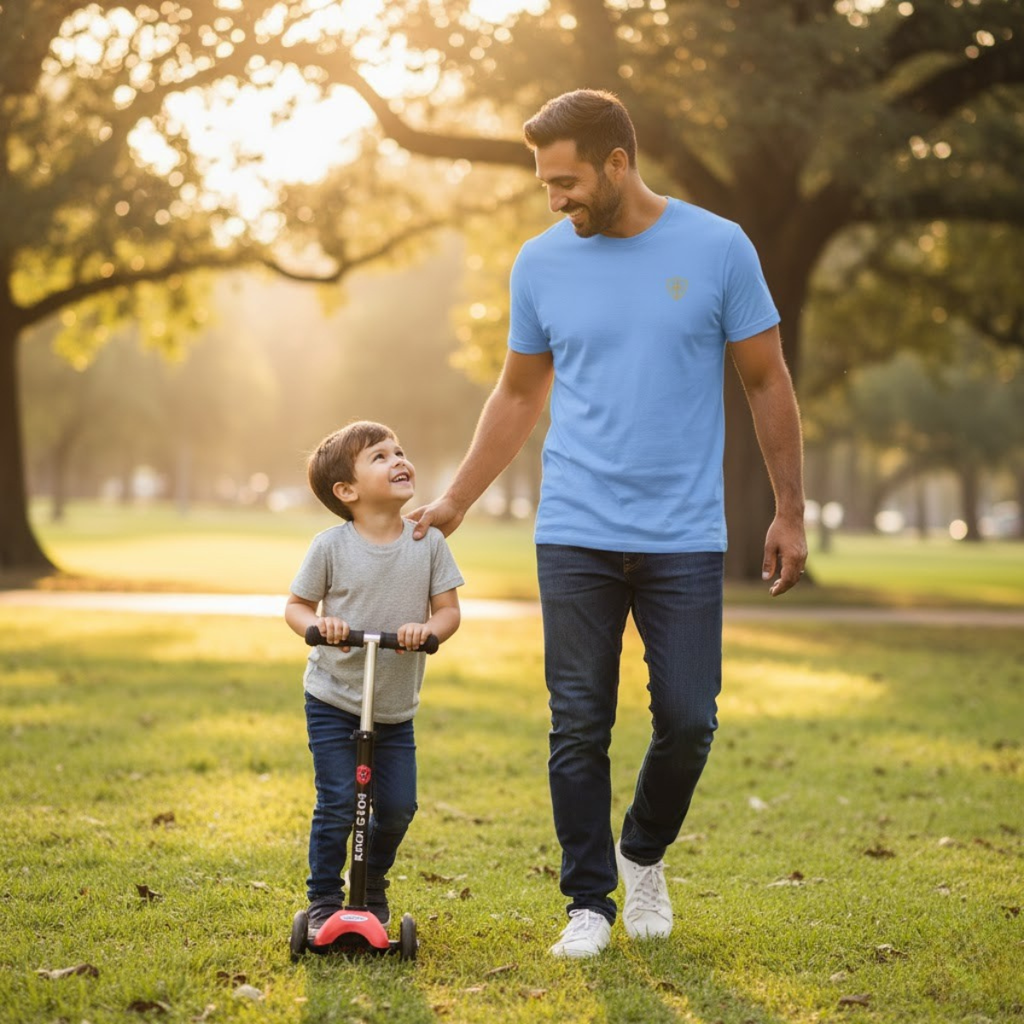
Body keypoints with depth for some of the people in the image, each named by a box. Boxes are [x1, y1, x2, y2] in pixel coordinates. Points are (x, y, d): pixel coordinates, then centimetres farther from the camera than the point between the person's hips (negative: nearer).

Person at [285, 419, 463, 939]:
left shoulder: (428, 541, -3)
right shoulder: (331, 546, -10)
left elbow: (448, 608, 1)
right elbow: (295, 604, 0)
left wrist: (429, 629, -21)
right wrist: (318, 624, -22)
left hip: (396, 710, 3)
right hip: (333, 702, -3)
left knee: (397, 807, 4)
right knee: (337, 804, -7)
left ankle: (373, 888, 30)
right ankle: (324, 900, 11)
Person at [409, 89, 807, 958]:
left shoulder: (718, 249, -3)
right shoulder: (542, 263, 4)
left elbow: (767, 382, 4)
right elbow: (518, 396, 15)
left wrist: (789, 512, 2)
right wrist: (454, 503, 12)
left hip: (686, 538, -1)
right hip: (576, 535, 1)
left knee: (688, 721, 0)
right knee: (579, 727, 1)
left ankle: (645, 854, 28)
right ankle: (589, 901, 15)